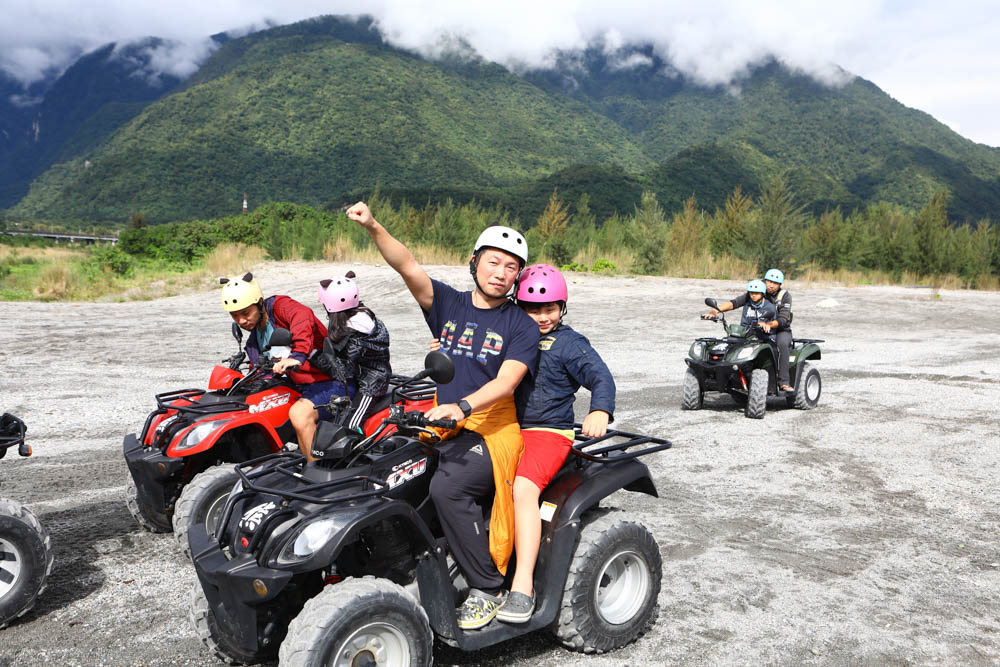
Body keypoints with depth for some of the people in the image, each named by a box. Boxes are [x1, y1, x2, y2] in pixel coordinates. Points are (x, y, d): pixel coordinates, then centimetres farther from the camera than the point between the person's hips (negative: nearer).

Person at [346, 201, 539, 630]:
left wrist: (461, 407, -32)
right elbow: (408, 267, -4)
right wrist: (373, 228, -19)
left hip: (492, 433, -5)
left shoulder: (522, 327, 0)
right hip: (445, 429, 5)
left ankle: (488, 588, -13)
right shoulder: (449, 305, 10)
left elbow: (506, 382, -14)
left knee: (447, 486, -30)